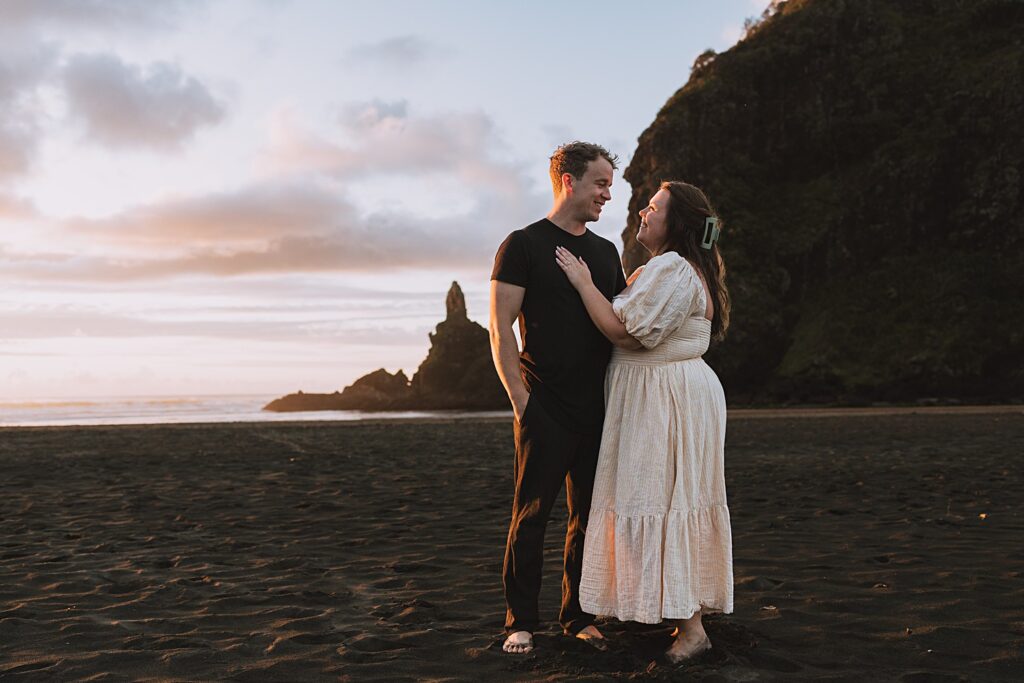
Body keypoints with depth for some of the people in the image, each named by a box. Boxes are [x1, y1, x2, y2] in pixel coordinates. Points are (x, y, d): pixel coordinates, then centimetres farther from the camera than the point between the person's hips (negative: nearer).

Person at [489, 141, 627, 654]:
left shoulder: (605, 251, 16)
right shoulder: (523, 245, -2)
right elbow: (501, 327, -6)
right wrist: (520, 398, -12)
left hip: (598, 411, 6)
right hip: (546, 410, -5)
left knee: (589, 516, 9)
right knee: (531, 516, -2)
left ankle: (578, 616, 20)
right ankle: (521, 622, 7)